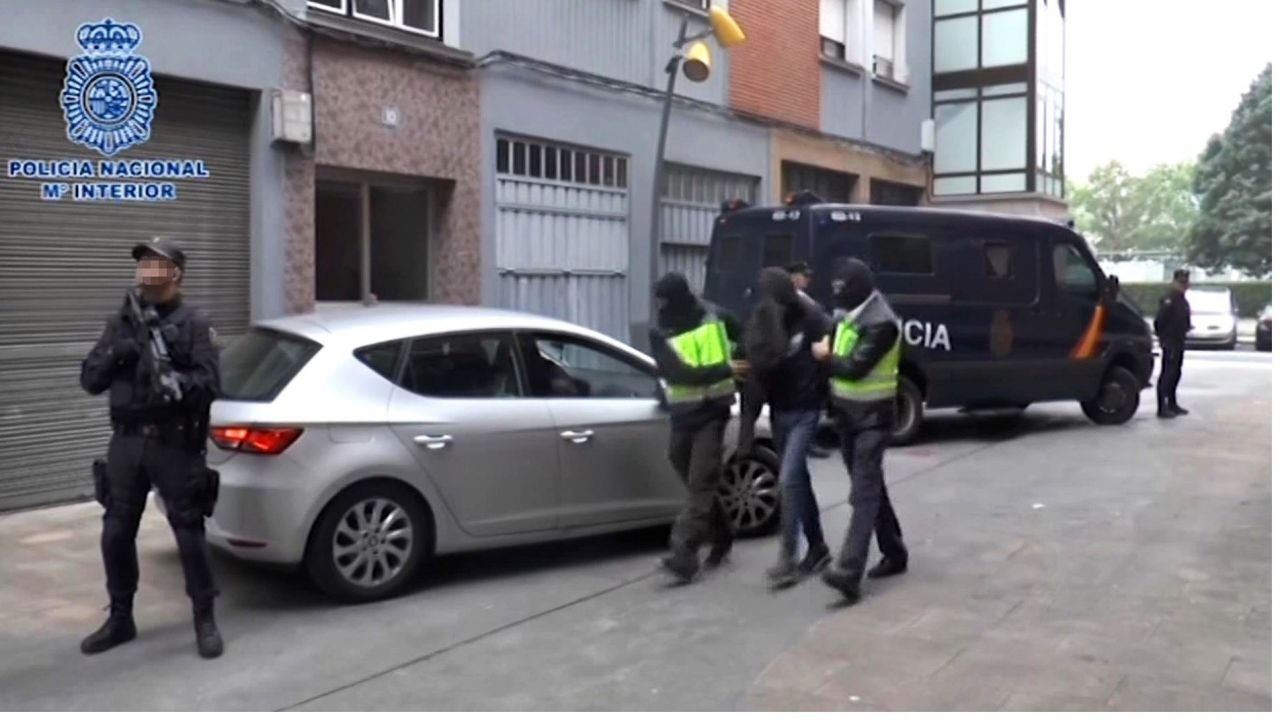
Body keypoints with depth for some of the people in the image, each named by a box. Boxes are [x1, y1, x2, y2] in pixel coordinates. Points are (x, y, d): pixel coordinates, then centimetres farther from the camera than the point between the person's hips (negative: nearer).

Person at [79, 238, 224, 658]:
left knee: (189, 532, -2)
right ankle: (120, 618, 25)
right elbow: (90, 380, 10)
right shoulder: (120, 322, 15)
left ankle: (205, 621, 9)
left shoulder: (192, 324, 1)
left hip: (174, 443, -5)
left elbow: (209, 381, -10)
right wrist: (113, 356, -9)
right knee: (116, 533, 8)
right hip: (126, 441, 5)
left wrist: (179, 383, -30)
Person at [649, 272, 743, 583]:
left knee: (700, 483, -9)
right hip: (682, 414, 3)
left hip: (713, 411, -3)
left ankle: (684, 556, -13)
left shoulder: (716, 318, -3)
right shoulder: (660, 333, -3)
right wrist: (725, 369, -22)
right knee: (696, 482, 13)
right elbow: (678, 373, -17)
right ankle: (721, 535, 35)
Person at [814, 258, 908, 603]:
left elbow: (855, 368, -24)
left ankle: (849, 571, -23)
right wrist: (828, 355, -4)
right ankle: (894, 553, 29)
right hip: (848, 415, 9)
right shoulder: (850, 317, 10)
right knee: (871, 487, 16)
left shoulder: (881, 323, -19)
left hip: (873, 418, -9)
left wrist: (826, 356, -8)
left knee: (864, 492, -14)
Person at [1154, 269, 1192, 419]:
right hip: (1170, 343, -10)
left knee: (1175, 374, 16)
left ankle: (1172, 404, 26)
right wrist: (1162, 336, -13)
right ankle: (1162, 408, -9)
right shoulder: (1170, 299, -17)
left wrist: (1186, 329, 9)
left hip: (1179, 343, 10)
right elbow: (1159, 320, -21)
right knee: (1167, 374, -9)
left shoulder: (1182, 299, 14)